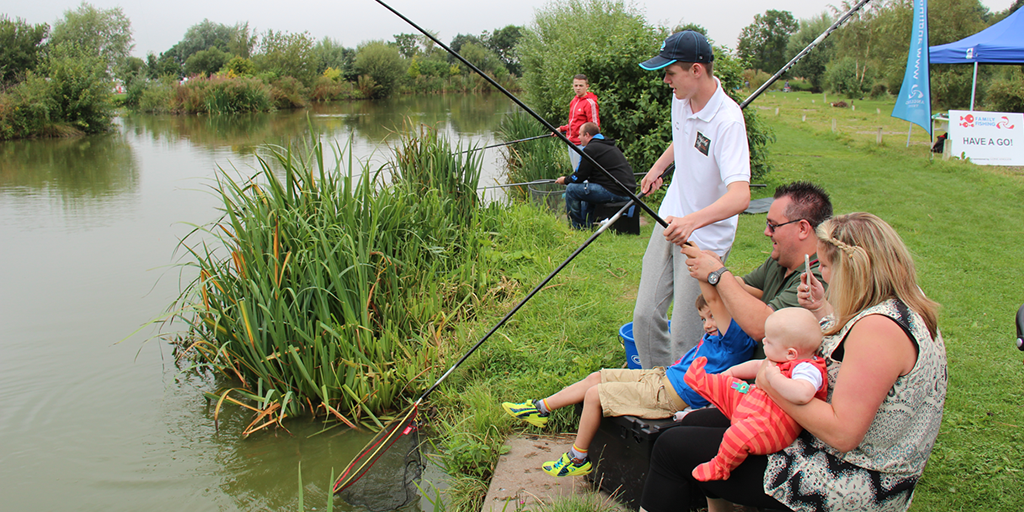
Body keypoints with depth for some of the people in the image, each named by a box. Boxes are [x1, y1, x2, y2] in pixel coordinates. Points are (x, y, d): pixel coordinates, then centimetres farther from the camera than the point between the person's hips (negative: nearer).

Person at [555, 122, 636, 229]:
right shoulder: (610, 145, 21)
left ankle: (577, 227, 8)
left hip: (613, 192, -10)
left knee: (571, 189, -2)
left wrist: (565, 180, 15)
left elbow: (580, 177, -5)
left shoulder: (590, 149, -8)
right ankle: (587, 226, 37)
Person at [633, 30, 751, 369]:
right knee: (645, 317, 8)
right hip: (670, 225, 8)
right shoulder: (681, 99, 0)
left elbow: (740, 195, -37)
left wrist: (692, 221, -52)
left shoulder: (727, 120, -25)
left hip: (704, 239, -7)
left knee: (685, 340, -6)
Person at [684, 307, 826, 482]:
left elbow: (803, 394, -44)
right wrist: (731, 372, 40)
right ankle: (701, 379, 41)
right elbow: (757, 366, 31)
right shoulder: (780, 360, 10)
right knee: (726, 386, 16)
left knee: (738, 435, -31)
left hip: (774, 424, -10)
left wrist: (774, 377, -32)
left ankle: (720, 468, -10)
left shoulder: (808, 369, -22)